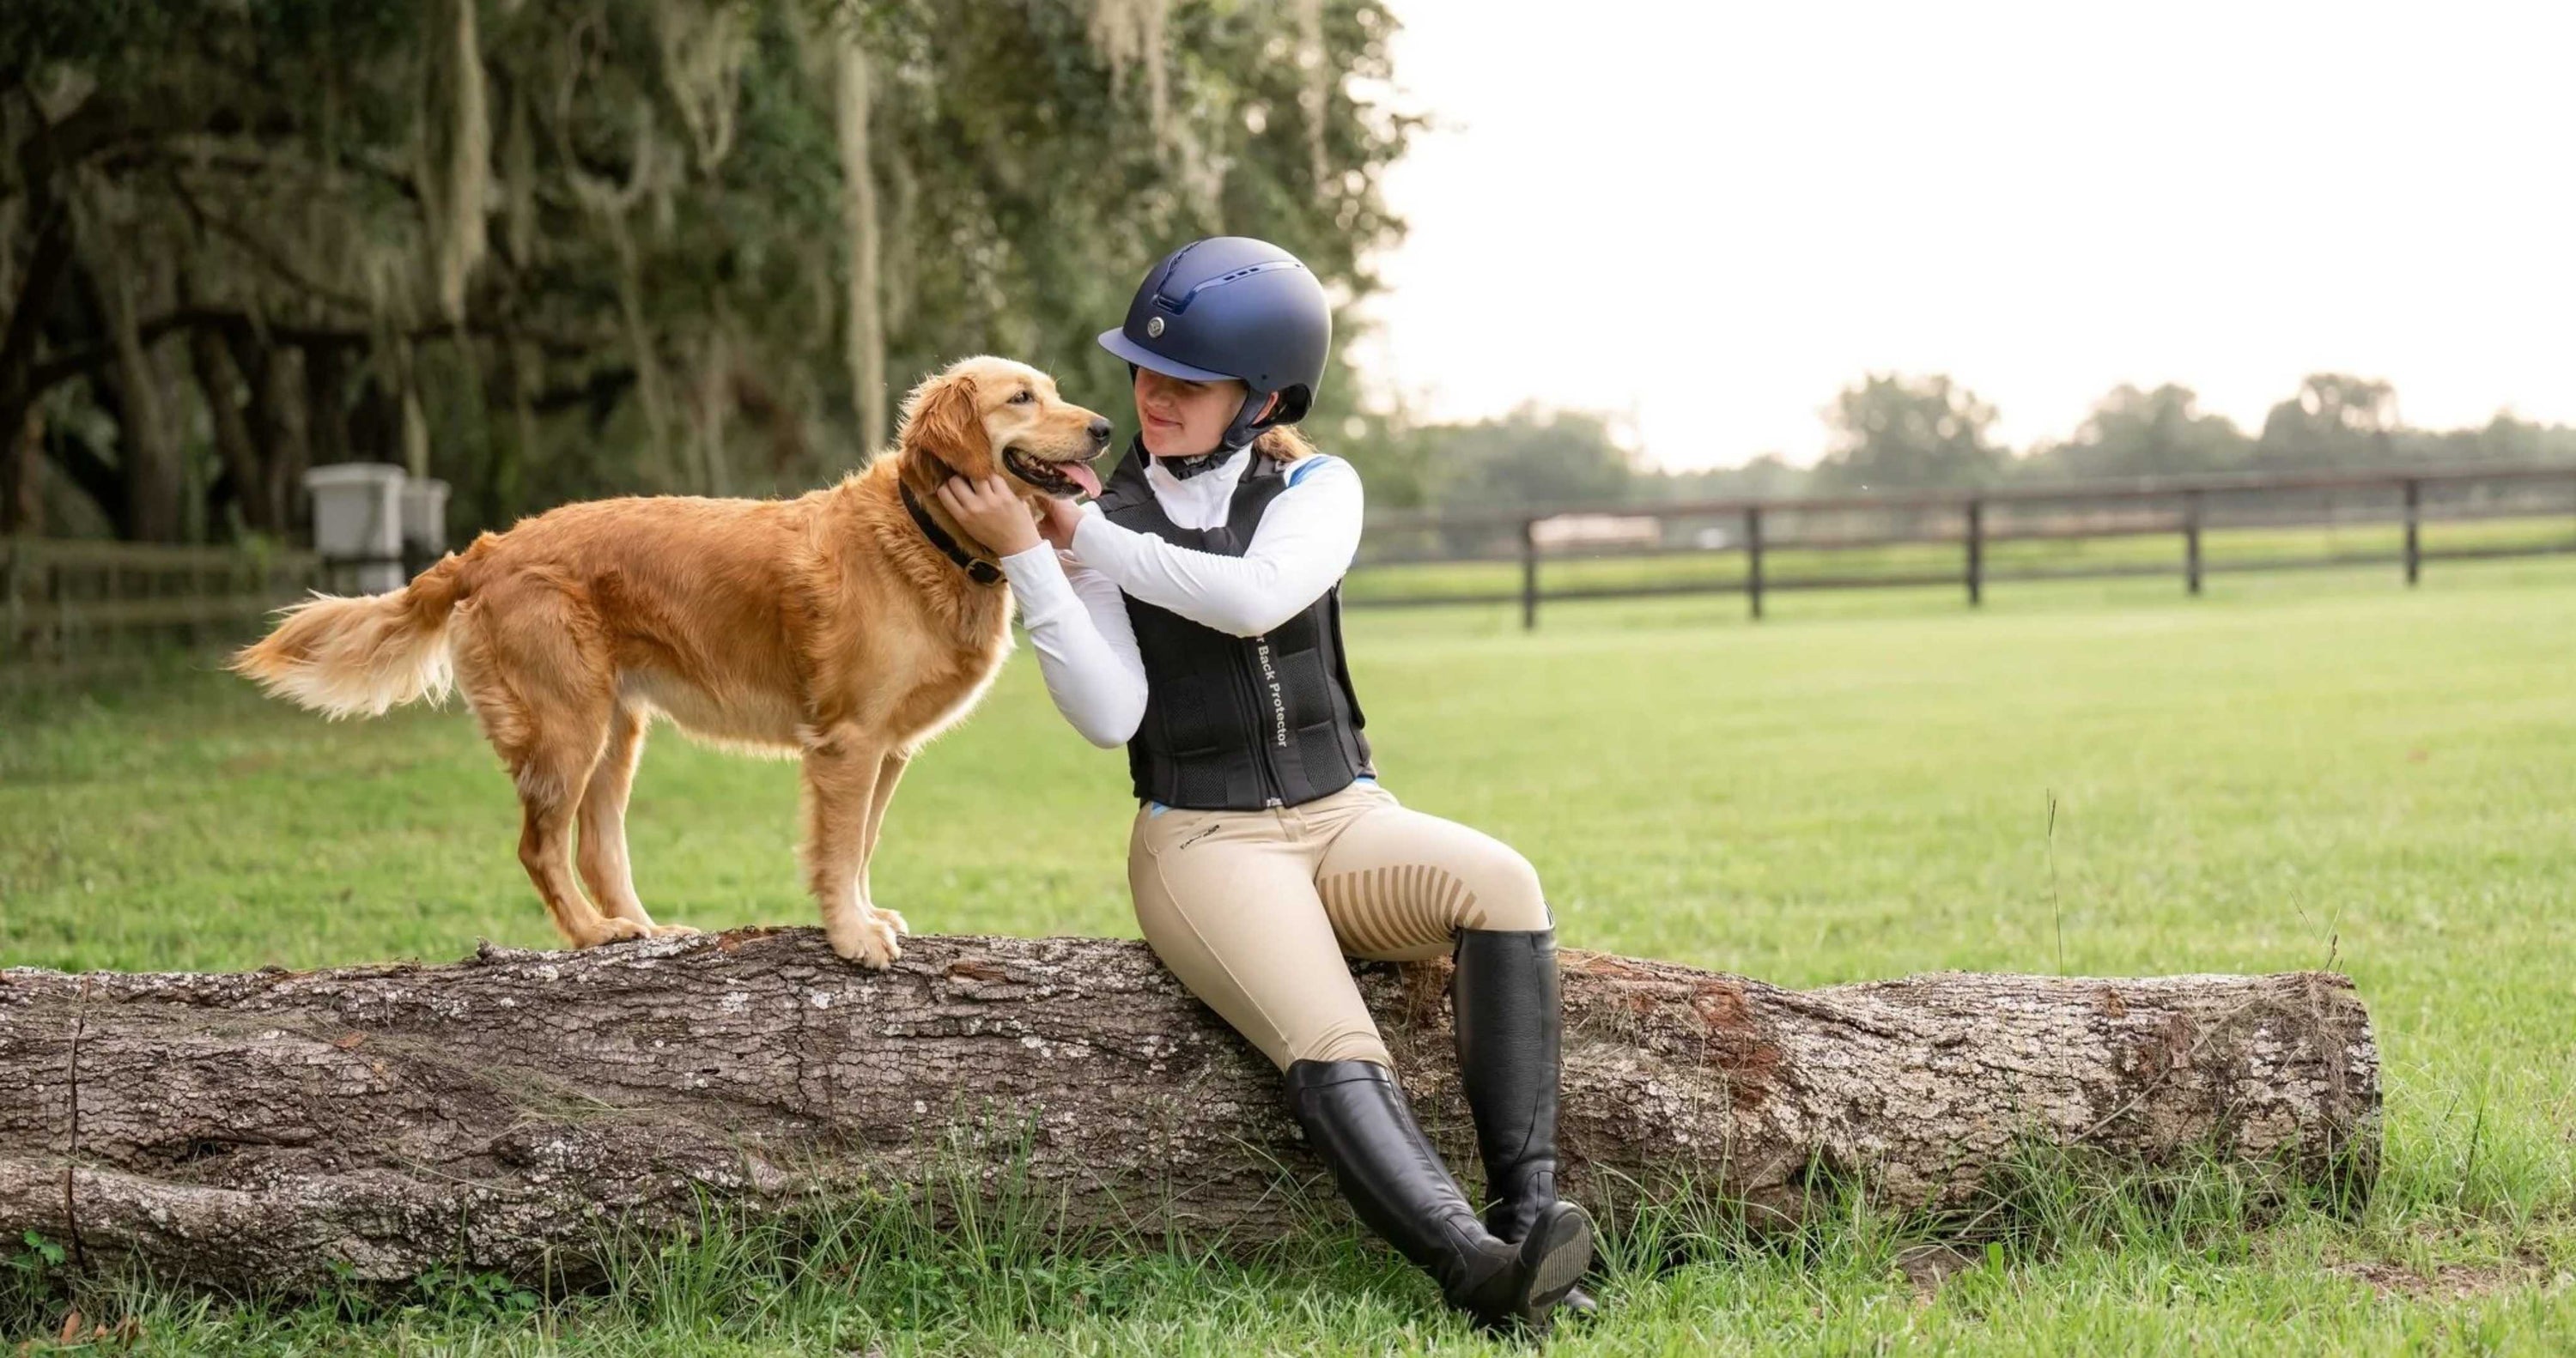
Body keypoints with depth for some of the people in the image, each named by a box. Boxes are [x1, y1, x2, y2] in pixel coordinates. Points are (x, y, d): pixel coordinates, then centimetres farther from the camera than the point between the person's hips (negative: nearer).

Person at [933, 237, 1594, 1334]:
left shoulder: (1318, 490, 6)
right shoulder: (1100, 518, 5)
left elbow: (1257, 597, -17)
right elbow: (1110, 715, -8)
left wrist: (1085, 540, -11)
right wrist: (1027, 557, -16)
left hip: (1344, 819, 2)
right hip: (1201, 840, -2)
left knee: (1498, 882, -31)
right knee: (1331, 1055, -31)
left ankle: (1526, 1206, -37)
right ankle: (1478, 1269, -47)